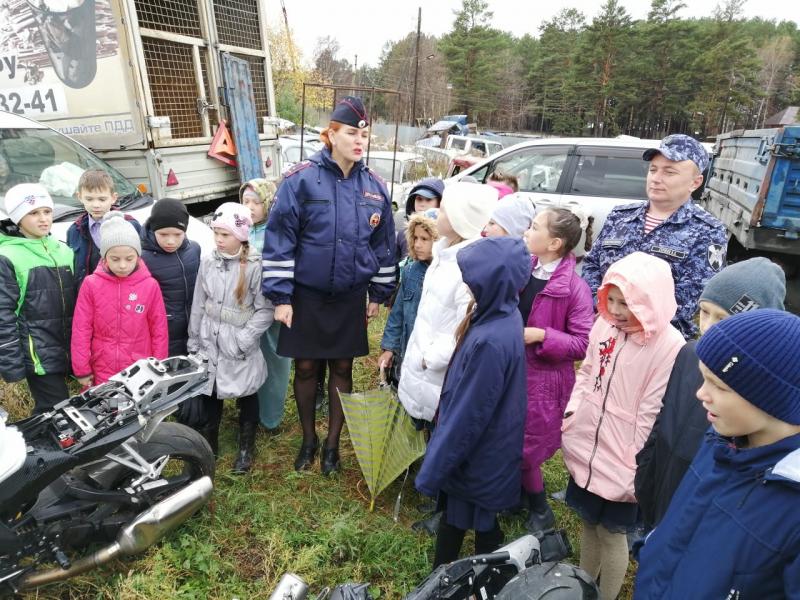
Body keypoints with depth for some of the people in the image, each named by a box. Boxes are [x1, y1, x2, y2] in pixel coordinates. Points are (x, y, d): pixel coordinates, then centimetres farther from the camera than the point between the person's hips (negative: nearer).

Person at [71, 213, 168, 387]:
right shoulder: (91, 285, -4)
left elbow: (159, 330, 0)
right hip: (101, 375, 1)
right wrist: (82, 370, 0)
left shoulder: (150, 285, -5)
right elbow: (81, 330, -1)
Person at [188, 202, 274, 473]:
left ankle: (246, 447, 30)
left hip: (241, 345, -4)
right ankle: (209, 441, 37)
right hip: (210, 340, 4)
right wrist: (194, 340, 9)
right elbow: (198, 304, 7)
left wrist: (244, 338, -17)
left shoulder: (255, 266, -15)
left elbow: (265, 310, -14)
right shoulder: (208, 263, 0)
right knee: (210, 392, 16)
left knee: (246, 395, 10)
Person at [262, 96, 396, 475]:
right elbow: (279, 239, -10)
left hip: (351, 298, 3)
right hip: (306, 296, -2)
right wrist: (280, 296, -12)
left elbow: (383, 244, 9)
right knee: (305, 369, 10)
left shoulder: (374, 186, 1)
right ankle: (308, 439, 34)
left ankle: (332, 444, 31)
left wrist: (379, 294, 11)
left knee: (342, 370, 11)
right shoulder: (302, 179, -11)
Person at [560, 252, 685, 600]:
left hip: (621, 462, -6)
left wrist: (636, 469, -13)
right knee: (588, 522, 24)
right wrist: (571, 415, 3)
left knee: (612, 532, 14)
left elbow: (653, 413, -18)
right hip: (585, 450, 6)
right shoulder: (604, 324, -3)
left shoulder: (669, 346, -21)